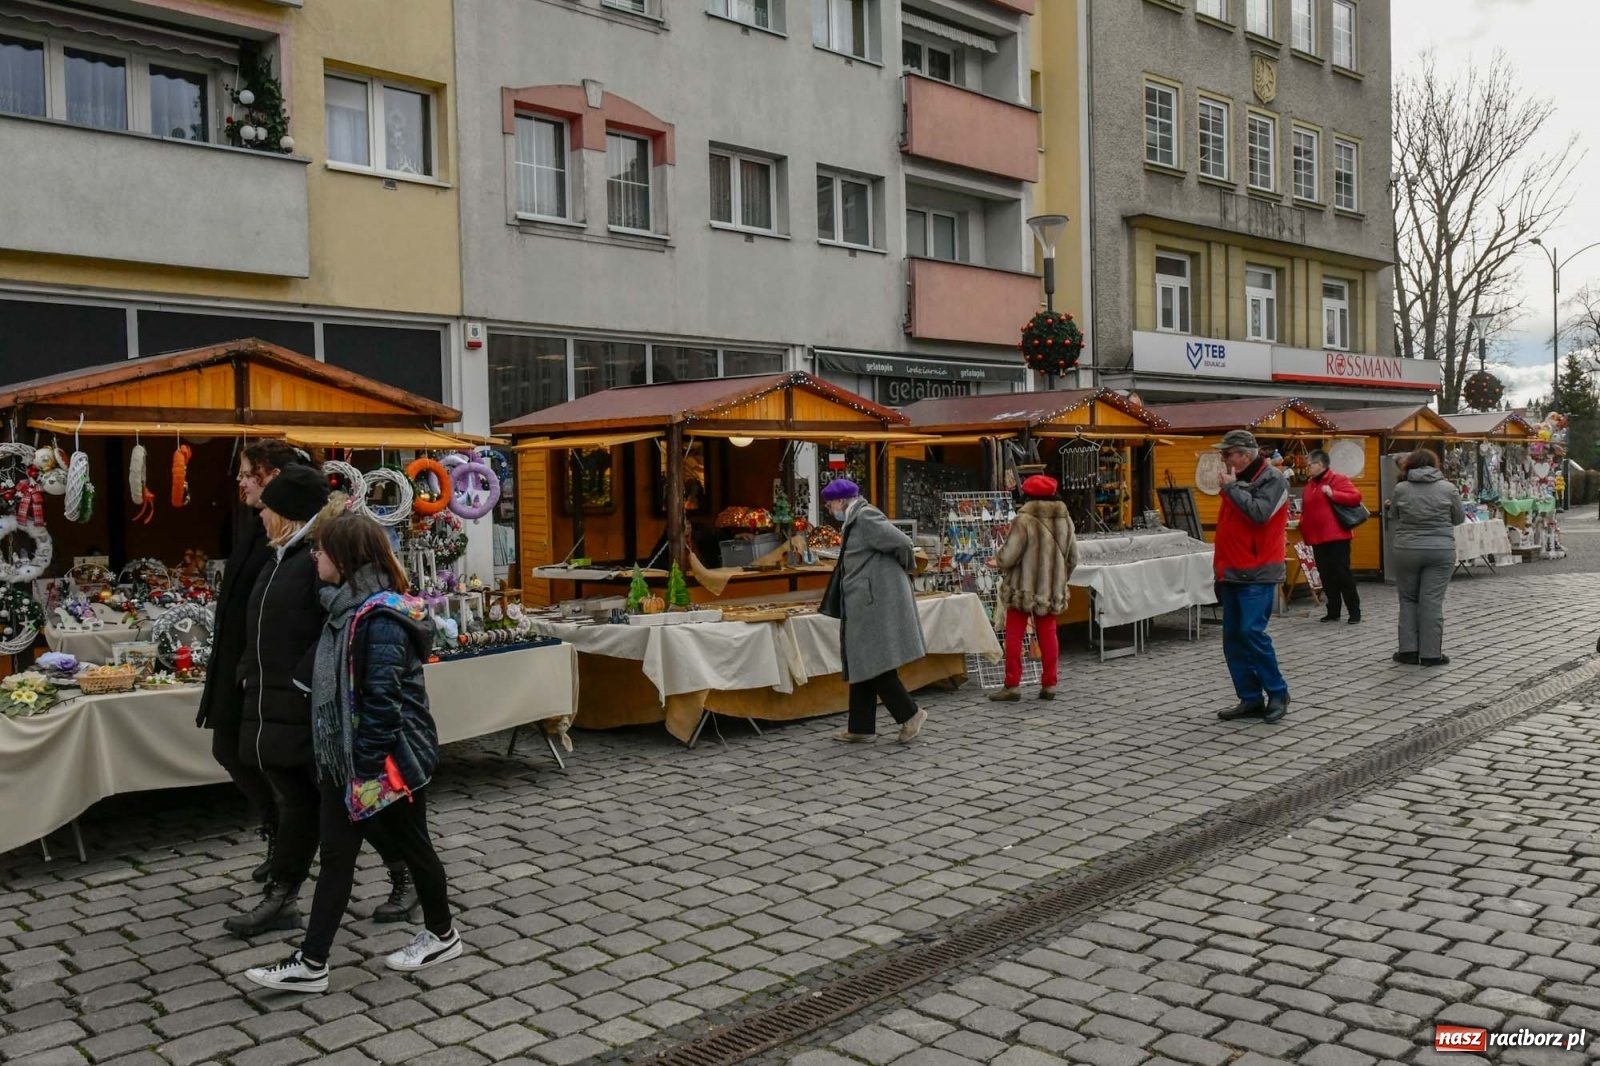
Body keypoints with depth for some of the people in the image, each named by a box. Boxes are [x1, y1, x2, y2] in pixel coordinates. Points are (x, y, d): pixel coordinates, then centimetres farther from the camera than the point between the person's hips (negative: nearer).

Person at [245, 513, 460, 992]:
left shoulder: (381, 618, -22)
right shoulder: (349, 607, 7)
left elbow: (384, 698, -24)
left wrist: (367, 765, -22)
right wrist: (337, 759, 19)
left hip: (386, 761, -9)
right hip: (342, 757, 9)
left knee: (411, 846, 9)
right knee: (336, 854, 10)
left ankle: (442, 935, 29)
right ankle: (311, 963, 16)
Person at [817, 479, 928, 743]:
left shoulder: (866, 517, -14)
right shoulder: (855, 520, 16)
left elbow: (903, 543, -18)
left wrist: (905, 568, -3)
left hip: (876, 604, -10)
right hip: (866, 606, 10)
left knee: (873, 664, -6)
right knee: (863, 666, 11)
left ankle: (910, 714, 4)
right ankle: (861, 727, 16)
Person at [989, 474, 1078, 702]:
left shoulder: (1024, 519, -16)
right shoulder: (1065, 519, 3)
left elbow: (1008, 556, -17)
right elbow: (1073, 557, 8)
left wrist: (998, 560, 5)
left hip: (1023, 588, -5)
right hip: (1051, 590, 5)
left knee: (1014, 636, 4)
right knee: (1047, 635, 12)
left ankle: (1012, 685, 6)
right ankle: (1049, 684, 15)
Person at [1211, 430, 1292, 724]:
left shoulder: (1272, 478, -9)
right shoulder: (1236, 480, 15)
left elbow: (1259, 513, -25)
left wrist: (1232, 487, -14)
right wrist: (1221, 566, 19)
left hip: (1257, 573, -8)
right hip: (1232, 572, 8)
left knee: (1252, 632, -13)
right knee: (1233, 638, 6)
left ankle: (1277, 693, 2)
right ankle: (1250, 699, 12)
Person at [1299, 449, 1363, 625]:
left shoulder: (1337, 479, -7)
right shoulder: (1310, 484, 16)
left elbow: (1356, 497, -17)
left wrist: (1332, 493, -22)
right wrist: (1303, 525, 8)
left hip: (1336, 536, -7)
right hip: (1317, 538, 7)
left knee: (1342, 574, -5)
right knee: (1326, 576, 9)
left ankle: (1354, 612, 4)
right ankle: (1333, 611, 16)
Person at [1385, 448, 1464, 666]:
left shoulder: (1401, 489, 0)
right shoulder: (1448, 488, -2)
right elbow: (1459, 518, 8)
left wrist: (1387, 507, 32)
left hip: (1407, 551, 1)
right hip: (1440, 551, -1)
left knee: (1408, 599, 13)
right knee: (1432, 602, 2)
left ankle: (1408, 650, 10)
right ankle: (1431, 653, 3)